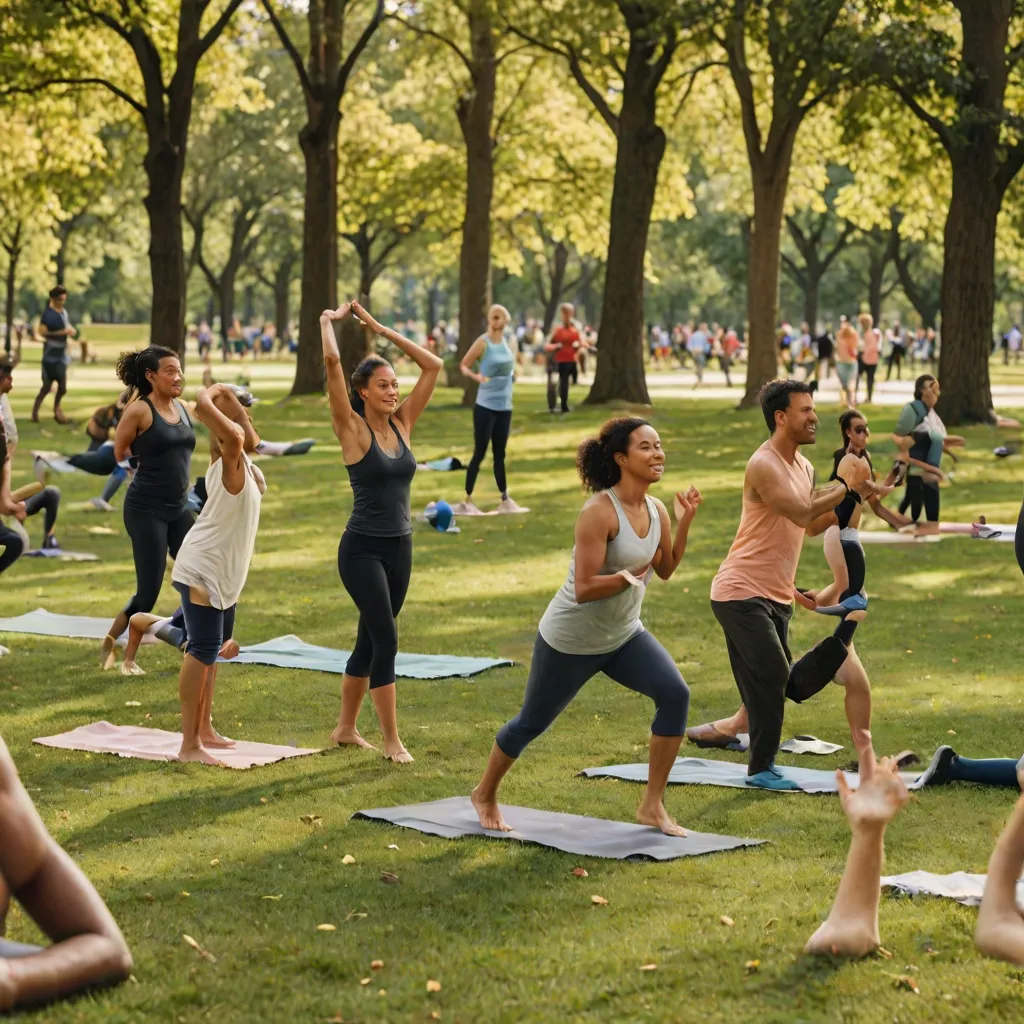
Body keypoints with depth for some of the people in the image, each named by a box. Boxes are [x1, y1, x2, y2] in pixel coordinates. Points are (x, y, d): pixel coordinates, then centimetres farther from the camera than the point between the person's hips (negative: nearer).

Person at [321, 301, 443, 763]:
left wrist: (378, 328, 5)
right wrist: (329, 320, -1)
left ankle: (346, 728, 27)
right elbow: (331, 362, -18)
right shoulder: (353, 429, -9)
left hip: (399, 548, 6)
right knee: (386, 640, -10)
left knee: (369, 640, 15)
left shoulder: (402, 424, 6)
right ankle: (391, 740, -4)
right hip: (363, 548, -6)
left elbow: (433, 366, 5)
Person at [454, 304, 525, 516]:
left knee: (499, 454, 13)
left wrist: (513, 374, 9)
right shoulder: (483, 342, -10)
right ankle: (467, 501, 1)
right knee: (480, 453, -4)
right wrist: (475, 376, -26)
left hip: (505, 406, 6)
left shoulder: (506, 342, 10)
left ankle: (505, 500, 19)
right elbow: (463, 366, -9)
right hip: (485, 406, -6)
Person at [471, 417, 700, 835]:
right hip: (571, 640, -6)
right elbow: (584, 589, -27)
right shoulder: (599, 512, -25)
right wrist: (628, 577, -33)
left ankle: (653, 806, -5)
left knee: (675, 695, -16)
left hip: (623, 636, 6)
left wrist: (685, 522, -1)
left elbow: (666, 569, 11)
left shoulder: (656, 511, -3)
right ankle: (485, 795, 38)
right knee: (532, 722, 11)